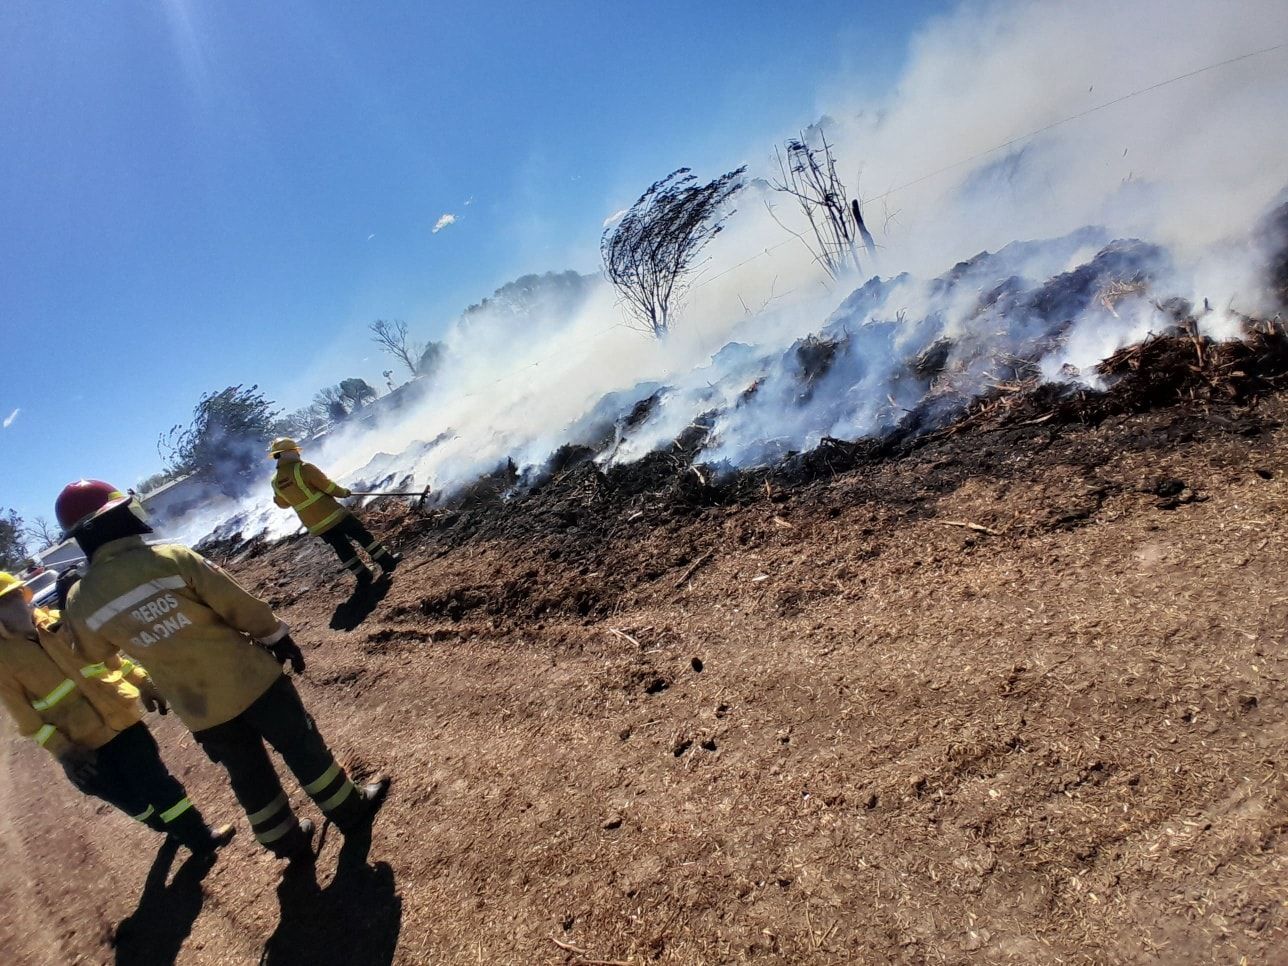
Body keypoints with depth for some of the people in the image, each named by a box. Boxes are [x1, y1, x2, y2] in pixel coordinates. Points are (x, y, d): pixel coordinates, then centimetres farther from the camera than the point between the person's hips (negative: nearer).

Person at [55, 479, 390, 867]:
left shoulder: (80, 602, -7)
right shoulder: (173, 559, -19)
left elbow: (94, 654, 11)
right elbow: (241, 605, -13)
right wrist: (278, 637, 1)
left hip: (196, 709, 4)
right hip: (247, 677, -4)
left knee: (249, 776, 22)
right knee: (302, 748, 14)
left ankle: (288, 843, 36)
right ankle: (351, 812, 27)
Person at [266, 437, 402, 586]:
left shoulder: (276, 481, 3)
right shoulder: (304, 468, -17)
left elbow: (282, 503, 17)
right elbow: (328, 486, -14)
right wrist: (343, 492, 5)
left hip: (315, 526, 6)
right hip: (331, 515, -6)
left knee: (343, 550, 15)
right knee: (363, 536, 7)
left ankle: (364, 577, 19)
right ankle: (387, 561, 11)